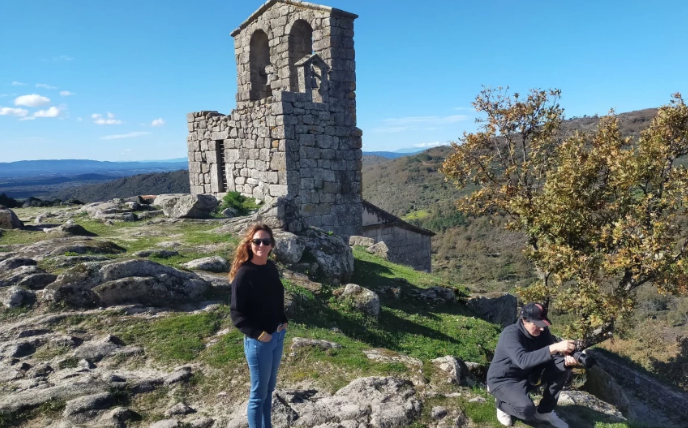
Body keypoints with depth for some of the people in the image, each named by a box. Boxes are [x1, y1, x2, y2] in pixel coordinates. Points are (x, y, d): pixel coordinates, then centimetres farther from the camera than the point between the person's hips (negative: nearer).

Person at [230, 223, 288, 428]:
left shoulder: (271, 267, 2)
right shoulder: (244, 274, -19)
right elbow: (236, 313, -17)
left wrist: (284, 321, 6)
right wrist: (258, 333, -20)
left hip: (277, 336, 7)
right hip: (258, 341, -7)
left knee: (269, 388, 21)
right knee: (259, 393, 7)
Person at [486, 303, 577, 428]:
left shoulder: (541, 331, -7)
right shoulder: (511, 334, -29)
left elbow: (555, 354, -7)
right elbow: (523, 360, -44)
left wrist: (567, 358, -32)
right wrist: (554, 347, -50)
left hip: (527, 376, 7)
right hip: (503, 380, -7)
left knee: (563, 368, -10)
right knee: (527, 410, -34)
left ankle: (544, 411, 6)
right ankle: (502, 404, 4)